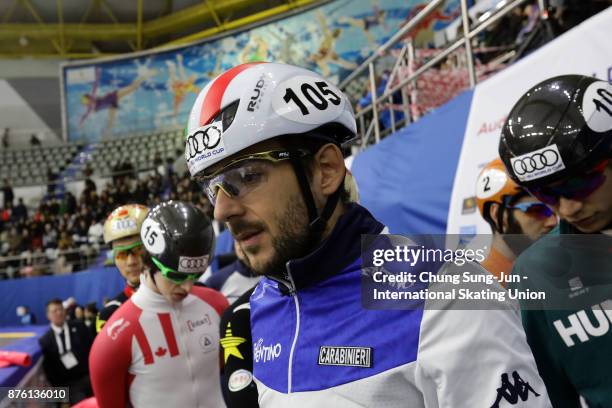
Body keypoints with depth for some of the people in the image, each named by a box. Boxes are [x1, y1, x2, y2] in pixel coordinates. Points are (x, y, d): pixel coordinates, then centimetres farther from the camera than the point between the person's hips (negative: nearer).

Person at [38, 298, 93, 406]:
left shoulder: (78, 327, 7)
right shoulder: (45, 340, 4)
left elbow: (93, 348, 7)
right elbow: (48, 368, 4)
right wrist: (59, 388, -5)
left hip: (89, 375, 1)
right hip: (69, 384, -1)